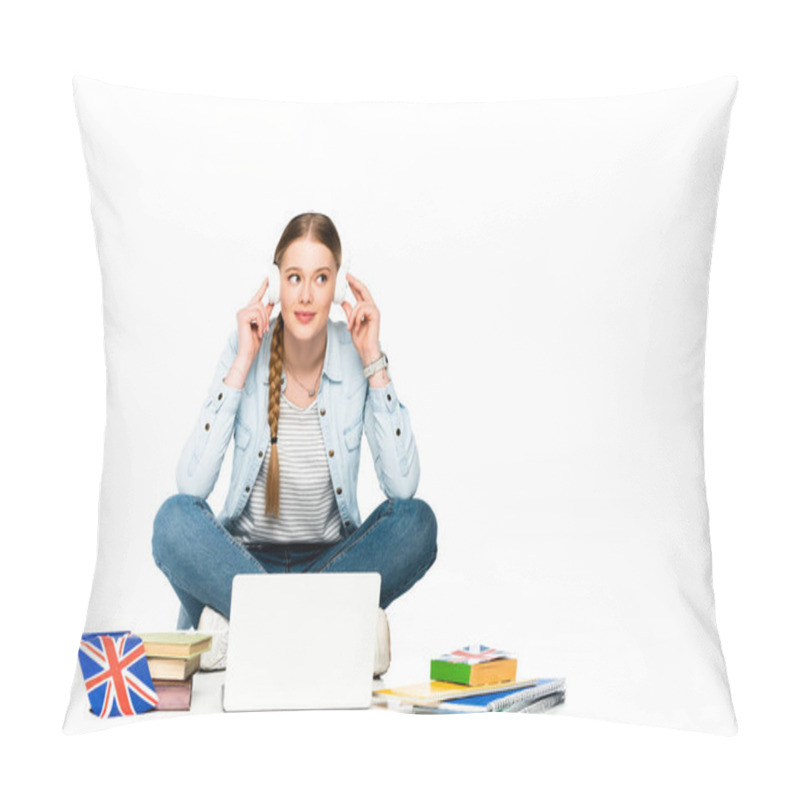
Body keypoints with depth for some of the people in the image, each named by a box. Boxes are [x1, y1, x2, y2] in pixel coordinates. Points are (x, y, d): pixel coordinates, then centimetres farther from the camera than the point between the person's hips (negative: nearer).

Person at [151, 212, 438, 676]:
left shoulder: (357, 355, -7)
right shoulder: (245, 352, -9)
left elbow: (403, 485, -18)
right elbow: (192, 485, -20)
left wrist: (374, 361, -18)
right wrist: (242, 366, -20)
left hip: (333, 558, 1)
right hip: (245, 555, -1)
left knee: (416, 522, -27)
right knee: (175, 519, -29)